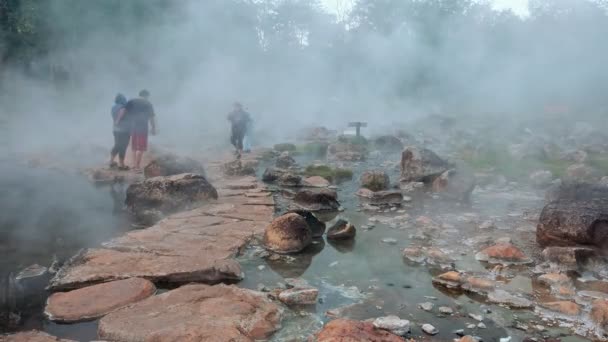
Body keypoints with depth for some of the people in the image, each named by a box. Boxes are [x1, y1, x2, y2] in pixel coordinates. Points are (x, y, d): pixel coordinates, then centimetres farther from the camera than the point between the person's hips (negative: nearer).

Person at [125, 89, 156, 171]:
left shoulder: (131, 102, 9)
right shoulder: (148, 104, -3)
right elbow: (151, 118, -6)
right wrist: (154, 128, 2)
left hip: (132, 127, 5)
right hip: (142, 128, -5)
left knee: (134, 147, 17)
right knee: (141, 148, 0)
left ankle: (134, 164, 22)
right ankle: (137, 166, -4)